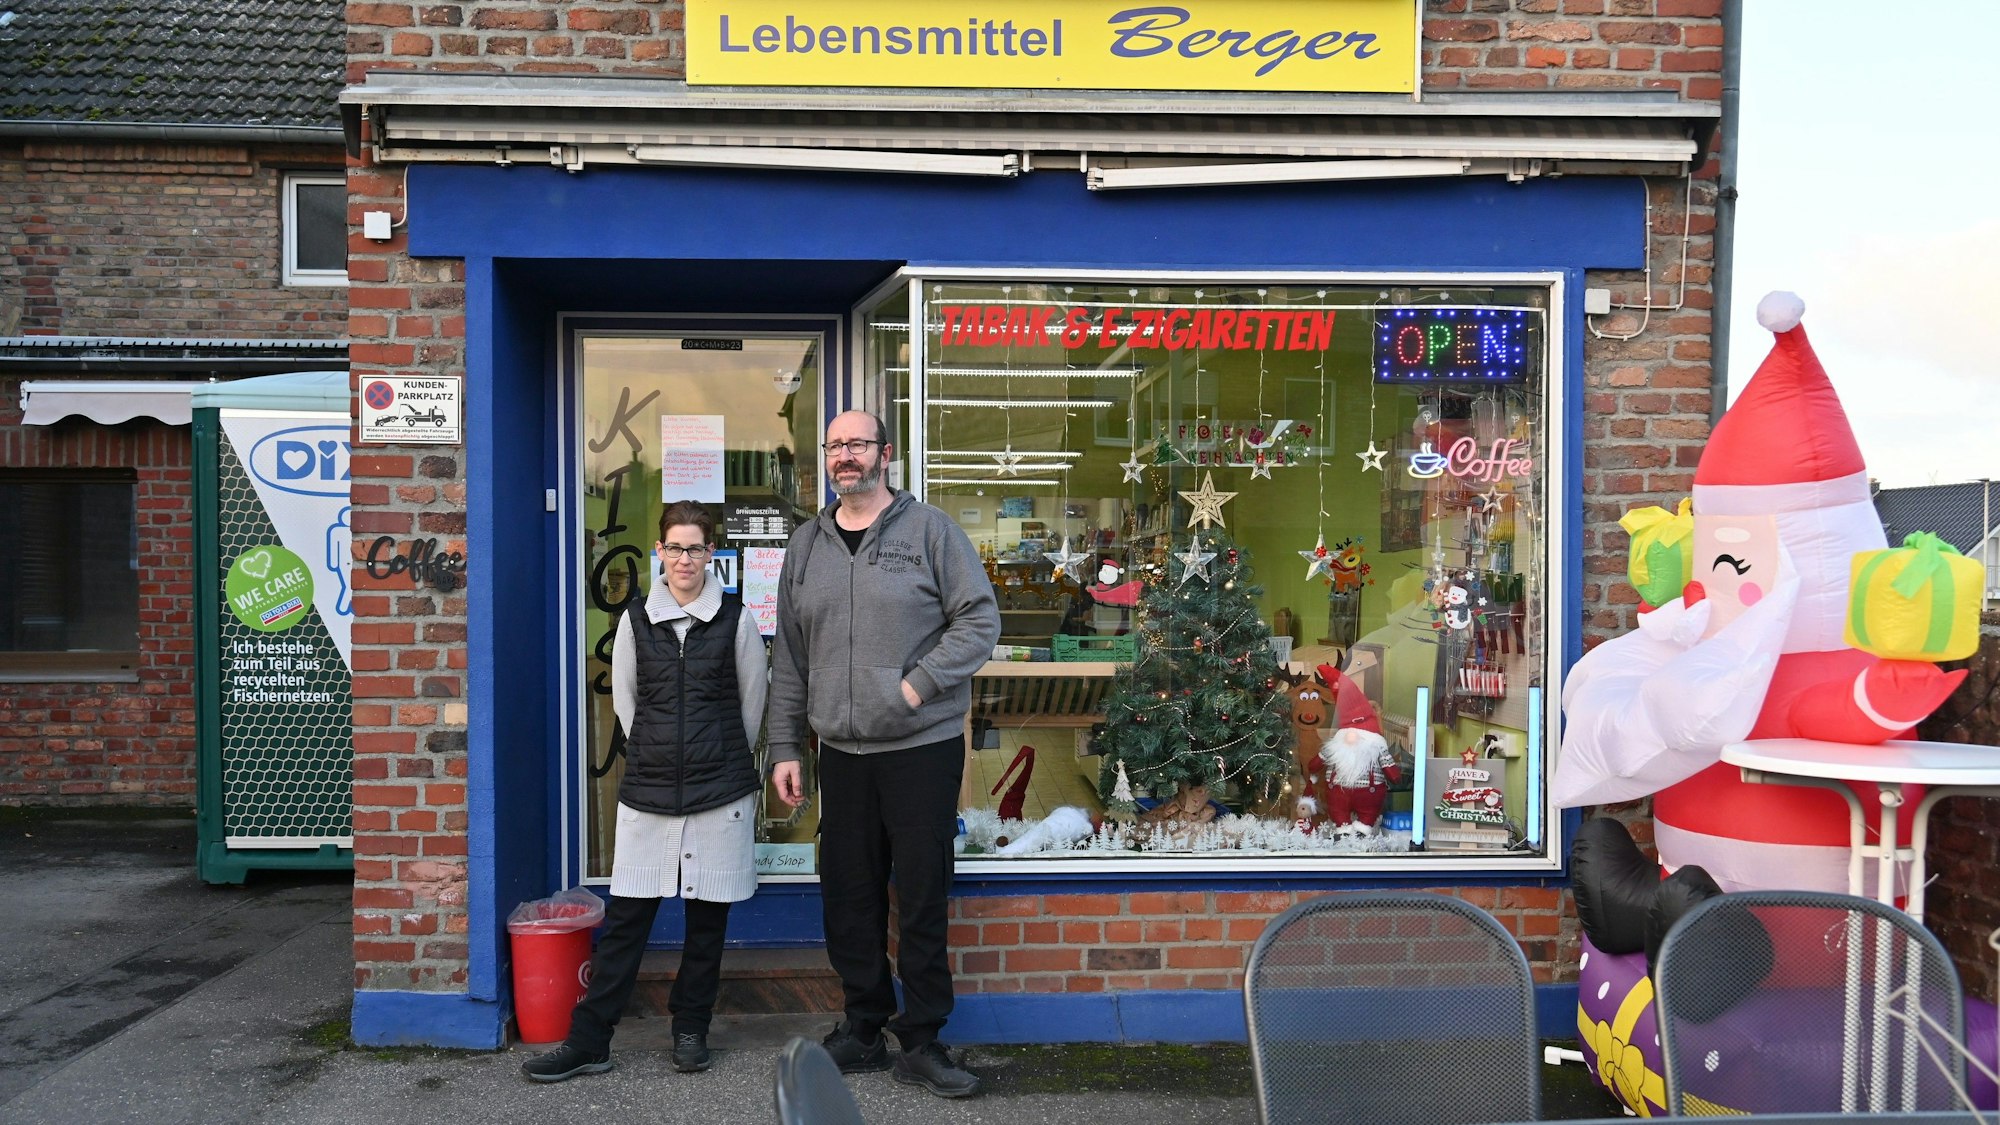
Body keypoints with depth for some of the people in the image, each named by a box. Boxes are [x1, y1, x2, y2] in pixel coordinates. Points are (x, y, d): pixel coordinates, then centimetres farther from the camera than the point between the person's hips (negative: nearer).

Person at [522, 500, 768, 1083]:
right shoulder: (636, 619, 3)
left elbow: (752, 701, 8)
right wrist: (655, 754, 13)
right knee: (625, 917, 2)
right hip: (647, 791, 1)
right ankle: (588, 1040, 10)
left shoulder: (735, 619, -2)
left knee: (707, 916, 8)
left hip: (720, 792, -1)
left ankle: (691, 1029, 24)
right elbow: (624, 697, 13)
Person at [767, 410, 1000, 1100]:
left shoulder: (929, 531, -1)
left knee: (922, 900, 1)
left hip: (923, 747, -4)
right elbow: (789, 659, 14)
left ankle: (921, 1042, 14)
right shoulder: (806, 545, 12)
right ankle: (864, 1027, 26)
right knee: (848, 899, 10)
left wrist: (918, 685, -14)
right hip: (841, 753, 4)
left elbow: (980, 619, -5)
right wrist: (784, 747, 10)